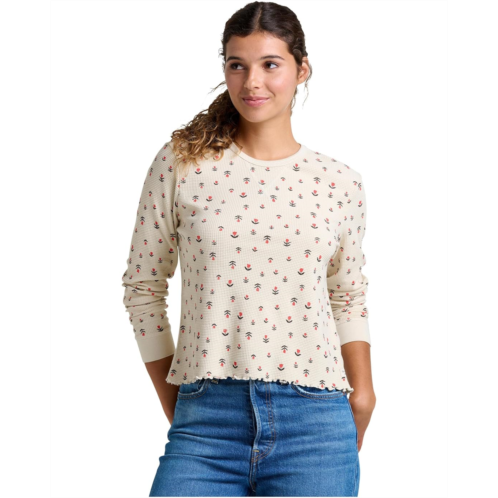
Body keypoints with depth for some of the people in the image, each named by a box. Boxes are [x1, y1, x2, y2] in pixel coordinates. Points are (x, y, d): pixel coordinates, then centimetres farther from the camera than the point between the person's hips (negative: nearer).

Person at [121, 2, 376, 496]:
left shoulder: (342, 183, 5)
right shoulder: (180, 164, 1)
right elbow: (143, 287, 7)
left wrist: (362, 391, 6)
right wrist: (173, 408, 7)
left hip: (315, 423, 1)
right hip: (205, 423, -1)